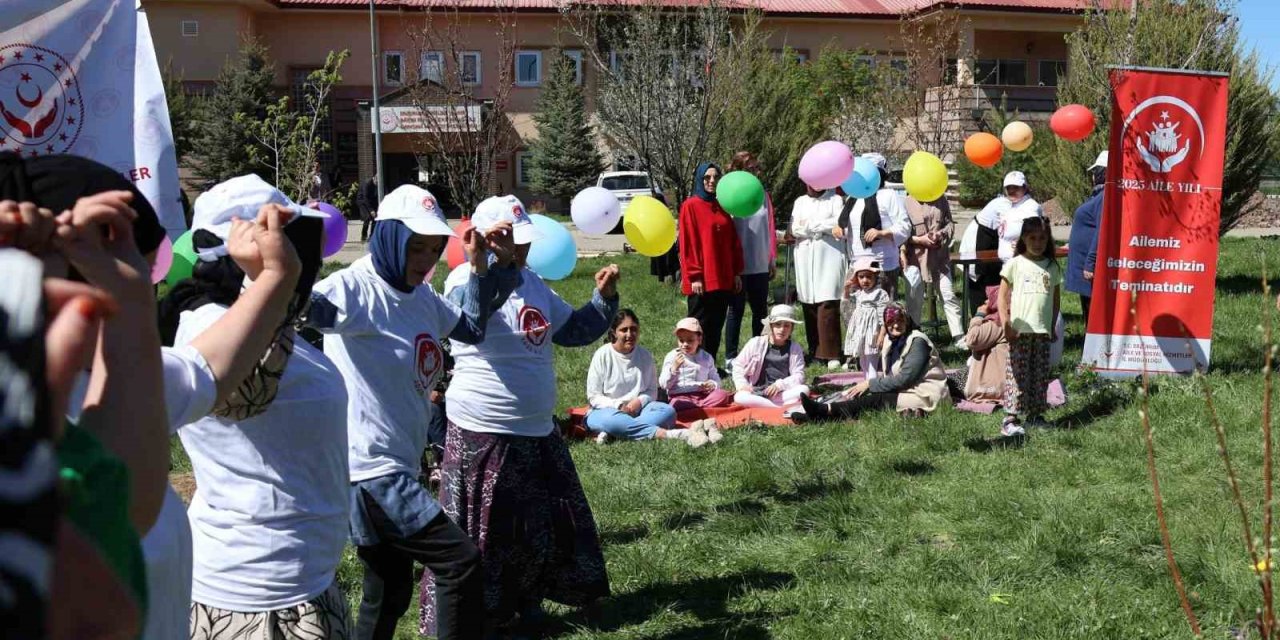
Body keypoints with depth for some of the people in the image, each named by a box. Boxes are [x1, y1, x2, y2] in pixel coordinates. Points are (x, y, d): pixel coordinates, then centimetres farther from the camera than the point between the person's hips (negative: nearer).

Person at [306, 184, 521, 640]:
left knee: (390, 593, 18)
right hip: (369, 469, -9)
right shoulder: (357, 288, -17)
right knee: (461, 561, -9)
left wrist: (483, 267, 12)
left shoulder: (419, 295, 10)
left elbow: (471, 329, 24)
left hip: (397, 467, 9)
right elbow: (310, 307, -38)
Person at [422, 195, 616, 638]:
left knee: (543, 529, 18)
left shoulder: (532, 282, 10)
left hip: (537, 433, 8)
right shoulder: (468, 279, -14)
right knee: (482, 537, 1)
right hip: (484, 436, -8)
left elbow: (573, 330, 19)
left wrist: (604, 297, 4)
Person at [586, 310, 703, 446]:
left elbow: (652, 391, 9)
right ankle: (665, 434, -41)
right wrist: (619, 406, -20)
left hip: (638, 409, 4)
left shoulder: (645, 355, 5)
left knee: (668, 411, -24)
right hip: (607, 410, -4)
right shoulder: (602, 355, -5)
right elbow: (593, 397, -6)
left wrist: (640, 401, -14)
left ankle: (611, 435, -35)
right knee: (610, 420, -40)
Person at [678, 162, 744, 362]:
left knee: (716, 325, 10)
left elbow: (734, 242, 15)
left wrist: (737, 272, 9)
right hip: (701, 280, -6)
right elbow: (687, 243, -9)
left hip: (723, 279, 6)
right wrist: (694, 276, -13)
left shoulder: (722, 207, 14)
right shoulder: (691, 205, -5)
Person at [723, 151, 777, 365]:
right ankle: (731, 357, 10)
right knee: (736, 310, 3)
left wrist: (773, 260, 10)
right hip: (737, 266, -4)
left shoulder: (763, 196, 10)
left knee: (760, 311, 10)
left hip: (760, 265, 5)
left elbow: (770, 229, 12)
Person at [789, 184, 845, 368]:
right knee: (809, 306, -2)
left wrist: (810, 224, -2)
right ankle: (814, 352, 4)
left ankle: (831, 354, -11)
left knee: (828, 306, -11)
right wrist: (824, 227, -6)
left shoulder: (835, 200, 10)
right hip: (806, 259, 3)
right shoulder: (800, 202, 18)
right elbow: (795, 229, 5)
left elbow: (839, 224, -5)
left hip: (829, 258, -3)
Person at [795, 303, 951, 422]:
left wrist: (869, 384, -16)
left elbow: (904, 379, -20)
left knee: (877, 398, -25)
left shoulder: (918, 342, -14)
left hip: (924, 397, -8)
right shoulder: (890, 341, 11)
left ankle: (827, 409, -35)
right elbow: (888, 375, 8)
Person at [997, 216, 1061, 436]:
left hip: (1043, 331, 4)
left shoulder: (1052, 267, 11)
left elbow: (1056, 299, 16)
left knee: (1040, 375, 8)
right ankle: (1011, 418, -6)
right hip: (1019, 330, -4)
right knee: (1017, 374, -6)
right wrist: (1006, 323, -12)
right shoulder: (1015, 264, 1)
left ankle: (1035, 414, 18)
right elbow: (1002, 296, -1)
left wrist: (1053, 326, 11)